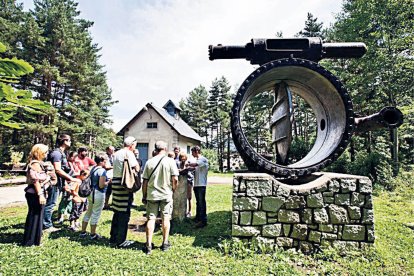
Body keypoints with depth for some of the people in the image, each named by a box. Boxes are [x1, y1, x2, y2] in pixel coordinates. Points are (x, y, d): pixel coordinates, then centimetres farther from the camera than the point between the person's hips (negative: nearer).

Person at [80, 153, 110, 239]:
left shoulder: (93, 168, 9)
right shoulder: (102, 171, -19)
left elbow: (91, 181, 15)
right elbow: (101, 185, -23)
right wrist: (109, 181, -7)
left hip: (91, 193, 9)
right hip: (98, 194, -9)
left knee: (88, 212, 20)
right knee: (96, 215, 4)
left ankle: (83, 232, 31)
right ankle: (93, 234, 17)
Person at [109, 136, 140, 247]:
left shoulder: (116, 153, 17)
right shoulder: (129, 153, -10)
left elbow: (117, 167, 17)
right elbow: (136, 168, -14)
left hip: (115, 182, 9)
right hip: (125, 185, -8)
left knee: (117, 212, 17)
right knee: (124, 213, 0)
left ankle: (113, 237, 27)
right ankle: (121, 240, 7)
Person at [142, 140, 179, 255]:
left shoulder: (149, 162, -1)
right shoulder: (170, 161, -7)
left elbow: (145, 181, 1)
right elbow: (175, 179, -10)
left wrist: (144, 196, 10)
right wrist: (173, 190, 7)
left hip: (152, 195, 1)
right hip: (166, 194, -1)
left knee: (151, 219, 8)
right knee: (166, 218, 11)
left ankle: (148, 245, 10)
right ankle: (165, 243, 20)